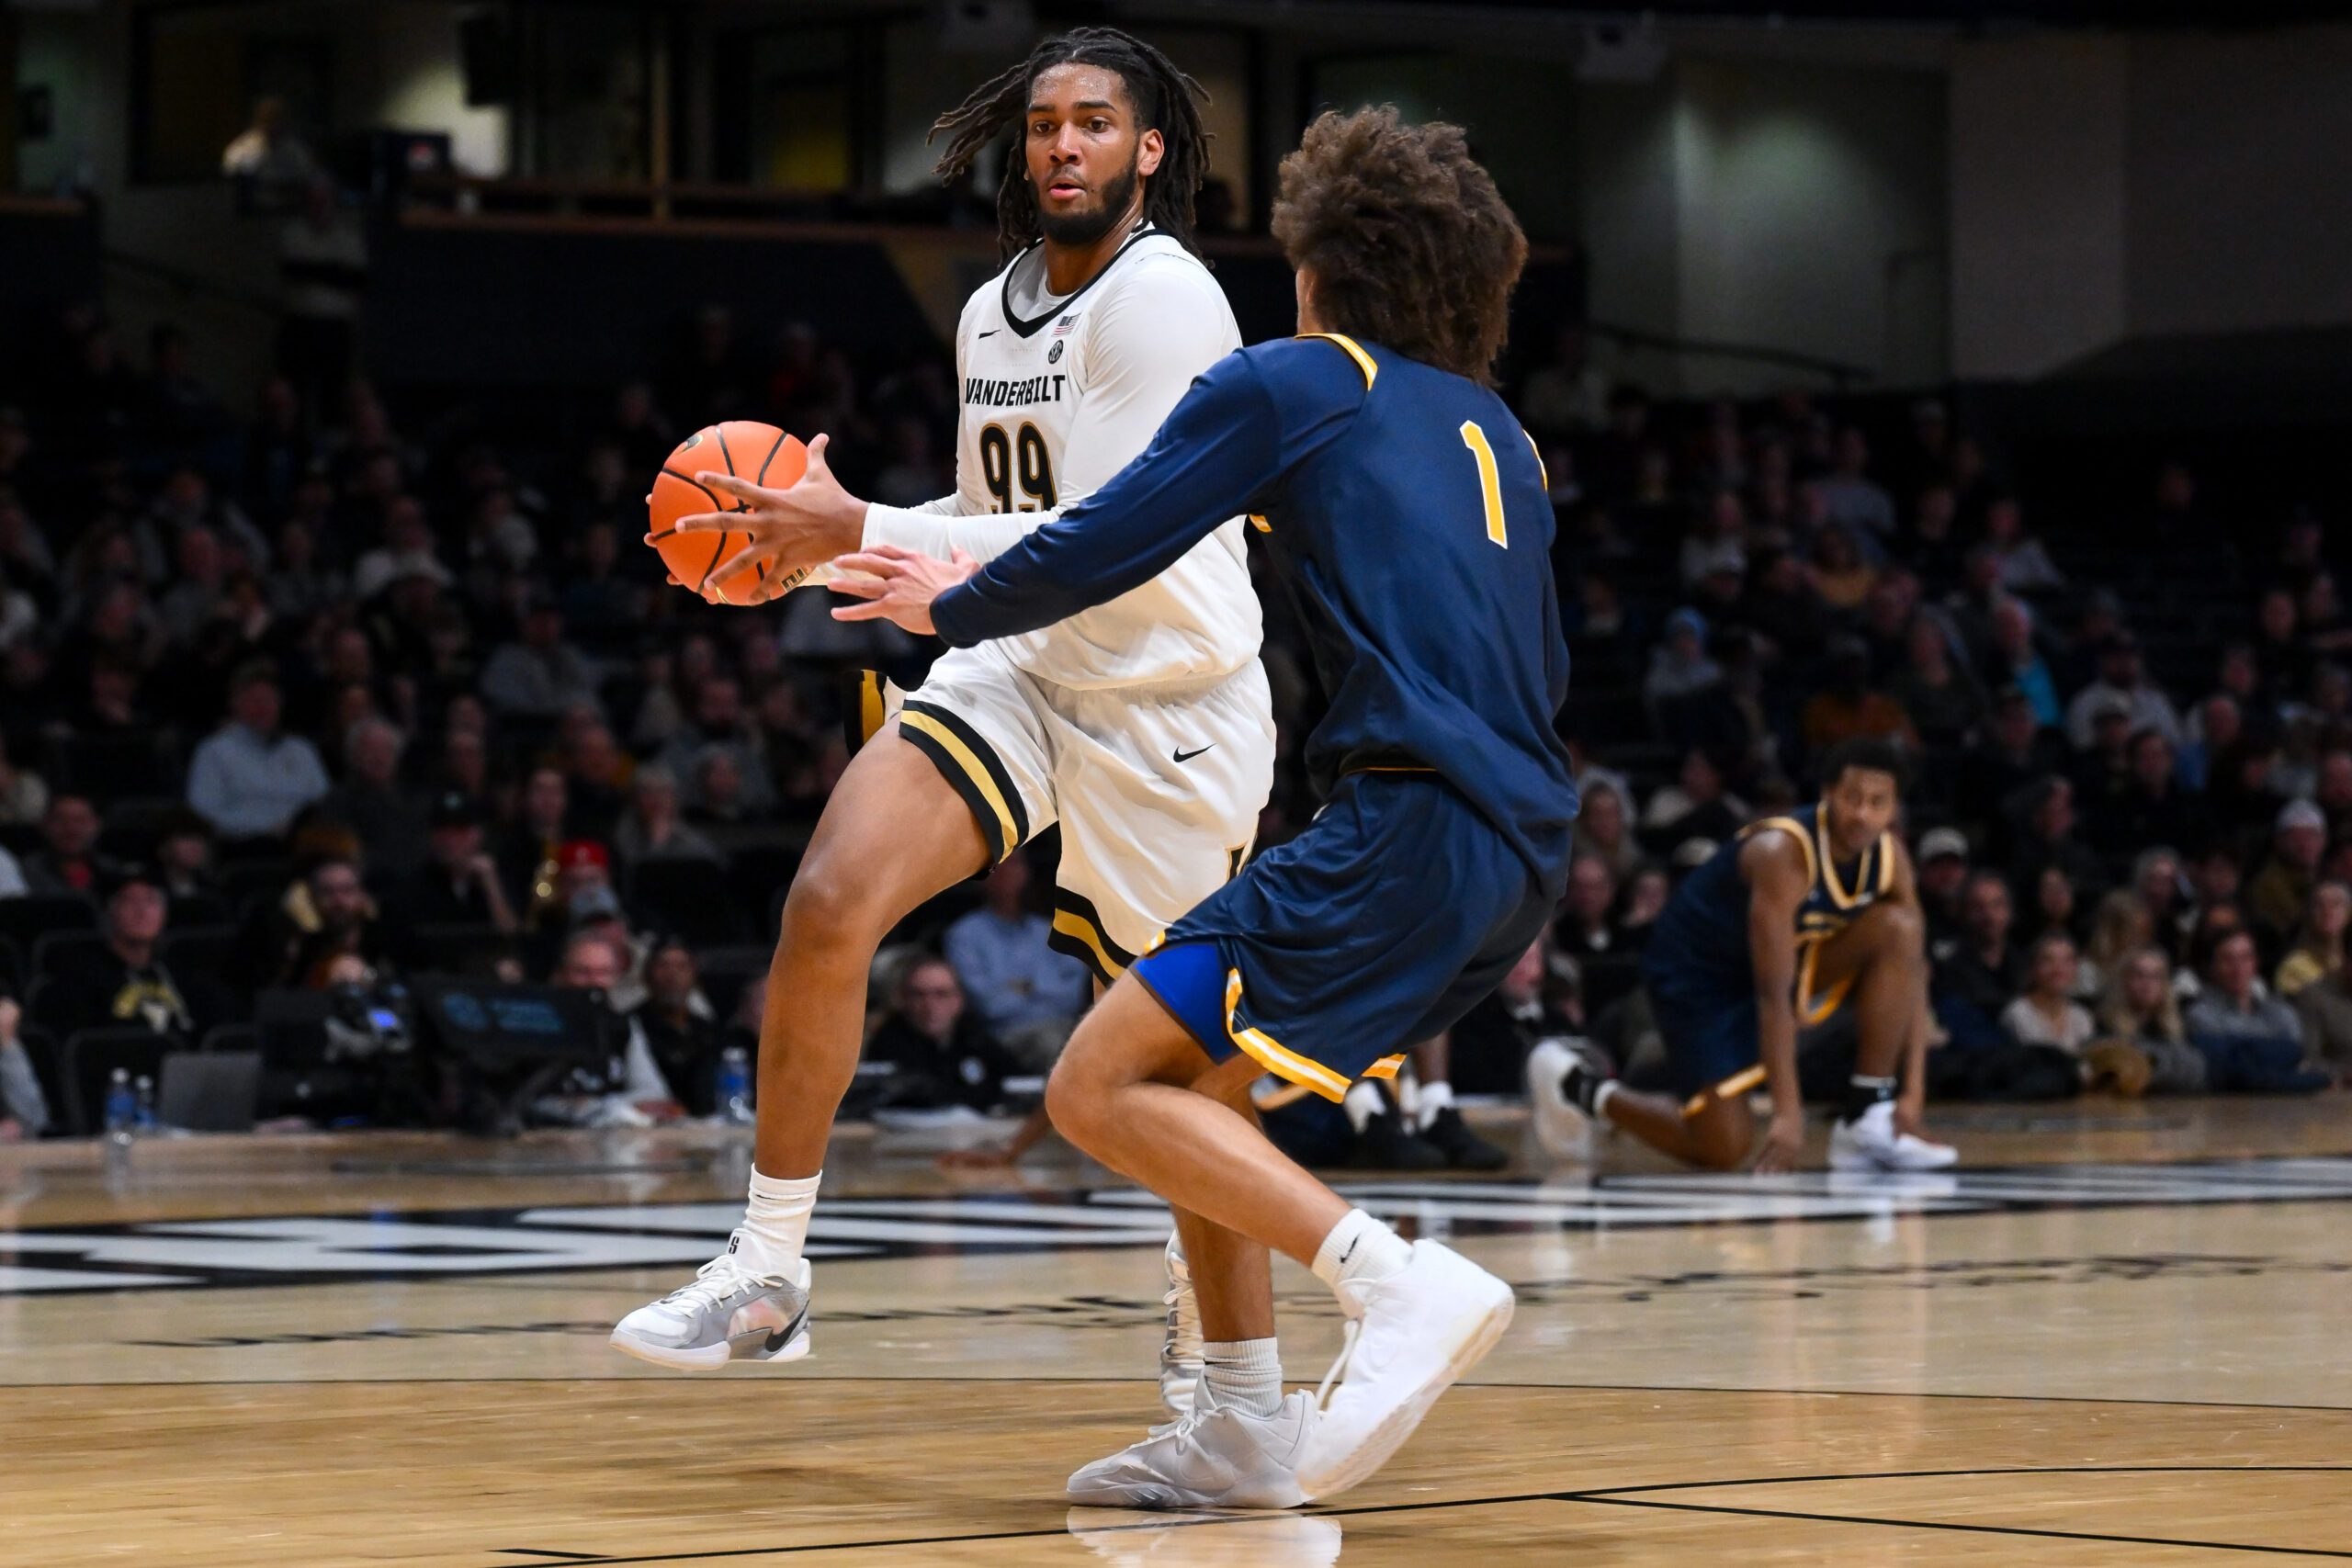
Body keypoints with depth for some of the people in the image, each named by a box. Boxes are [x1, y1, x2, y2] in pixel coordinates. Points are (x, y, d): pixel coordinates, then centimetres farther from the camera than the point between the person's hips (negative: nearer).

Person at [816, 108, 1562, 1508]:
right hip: (1527, 854, 8)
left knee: (1102, 1088, -8)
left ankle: (1403, 1283, -24)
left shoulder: (1286, 382, 5)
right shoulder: (1498, 434, 25)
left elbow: (1099, 552, 4)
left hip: (1412, 821, -8)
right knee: (1193, 1063, 21)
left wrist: (953, 606, 22)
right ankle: (1246, 1432, 15)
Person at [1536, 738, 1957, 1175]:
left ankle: (1866, 1121, -13)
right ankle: (1583, 1085, 11)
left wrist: (1913, 1093, -18)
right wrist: (1787, 1112, -40)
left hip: (1795, 962, 7)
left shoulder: (1890, 856, -11)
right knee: (1724, 1147, -14)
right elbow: (1773, 992, -36)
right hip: (1697, 973, -6)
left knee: (1899, 930, -18)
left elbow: (1912, 975, -9)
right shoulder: (1783, 852, -32)